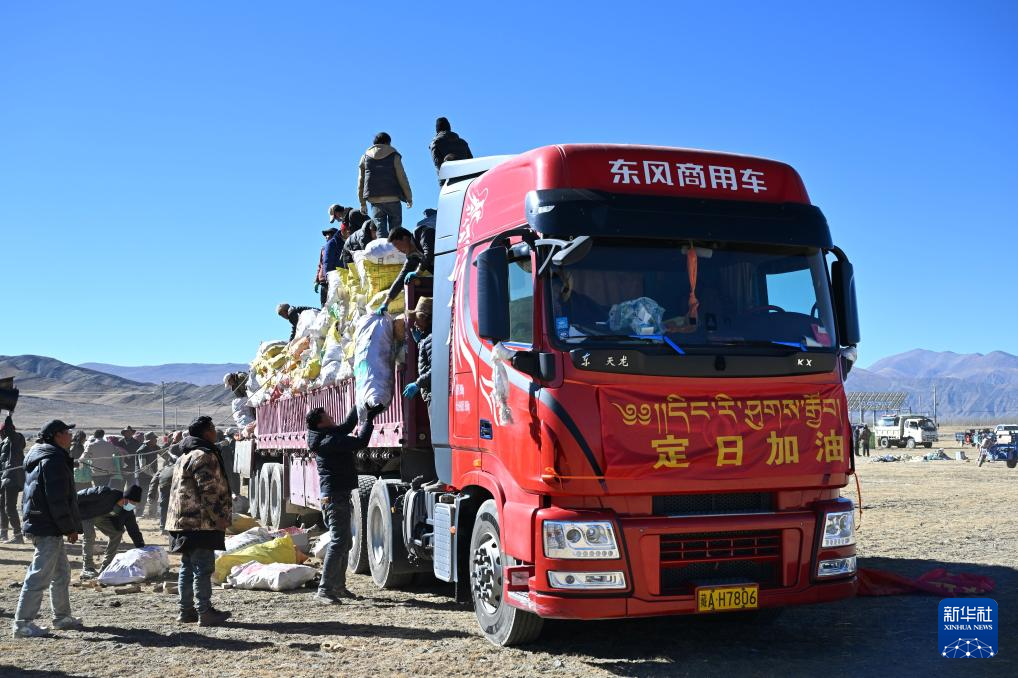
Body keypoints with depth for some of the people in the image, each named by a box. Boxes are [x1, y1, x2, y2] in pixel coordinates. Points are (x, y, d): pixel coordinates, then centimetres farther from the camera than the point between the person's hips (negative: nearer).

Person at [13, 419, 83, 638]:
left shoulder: (39, 456, 17)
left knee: (61, 573, 18)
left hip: (38, 522, 11)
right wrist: (70, 527, -15)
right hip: (49, 528, -11)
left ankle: (62, 617, 27)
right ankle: (23, 623, -4)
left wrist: (69, 526, 21)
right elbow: (58, 499, -21)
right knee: (39, 575, -7)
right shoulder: (54, 460, -17)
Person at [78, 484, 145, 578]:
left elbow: (134, 530, -8)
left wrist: (142, 549, -11)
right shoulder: (107, 494, -36)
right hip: (84, 514, -7)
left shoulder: (127, 511, -14)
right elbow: (85, 494, -28)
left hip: (101, 516, 7)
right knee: (89, 534, -27)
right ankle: (87, 569, -22)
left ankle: (105, 567, 1)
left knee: (117, 532, -4)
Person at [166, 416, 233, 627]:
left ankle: (186, 610, 19)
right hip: (200, 523, -11)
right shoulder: (204, 457, -14)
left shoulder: (185, 457, 20)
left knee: (188, 568, 14)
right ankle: (204, 612, -6)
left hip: (183, 521, 11)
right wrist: (219, 517, -16)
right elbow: (209, 491, -20)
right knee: (203, 568, -7)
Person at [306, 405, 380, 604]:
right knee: (338, 542, -12)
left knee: (344, 542, 16)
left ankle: (338, 585, 24)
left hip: (338, 496, 11)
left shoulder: (332, 434, 10)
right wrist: (369, 419, -14)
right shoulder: (328, 441, -19)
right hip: (335, 496, -11)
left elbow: (348, 424, 25)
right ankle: (324, 590, -12)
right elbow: (360, 442, -23)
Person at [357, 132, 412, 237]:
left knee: (380, 231, -1)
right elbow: (402, 178, -2)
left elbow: (360, 181, 12)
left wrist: (362, 203, 17)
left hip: (375, 200, 2)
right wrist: (409, 198, 8)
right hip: (393, 199, -2)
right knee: (395, 230, 5)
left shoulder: (365, 157, 11)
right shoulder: (394, 156, 2)